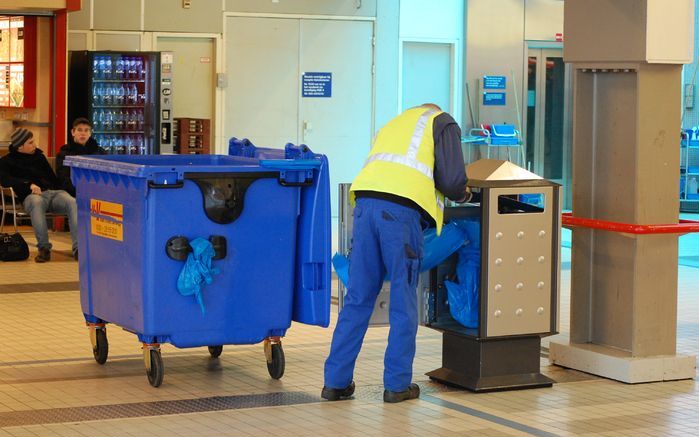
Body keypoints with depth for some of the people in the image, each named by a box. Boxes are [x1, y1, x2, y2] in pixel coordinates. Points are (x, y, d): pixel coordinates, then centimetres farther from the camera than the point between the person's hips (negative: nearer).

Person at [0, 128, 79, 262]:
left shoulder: (39, 156, 27)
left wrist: (57, 190, 4)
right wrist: (29, 184, -17)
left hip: (53, 192, 4)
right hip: (31, 196, -4)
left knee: (72, 202, -31)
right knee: (36, 203, -42)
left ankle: (78, 247, -41)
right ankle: (44, 248, -41)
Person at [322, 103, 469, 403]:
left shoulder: (392, 125, 36)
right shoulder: (442, 123, 17)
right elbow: (452, 180, 4)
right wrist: (462, 195, 26)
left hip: (365, 203, 5)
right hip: (402, 211, -5)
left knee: (357, 298, 10)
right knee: (403, 303, 5)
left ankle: (336, 382, 12)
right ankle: (397, 384, 9)